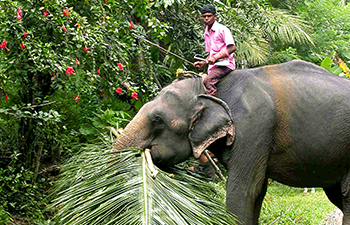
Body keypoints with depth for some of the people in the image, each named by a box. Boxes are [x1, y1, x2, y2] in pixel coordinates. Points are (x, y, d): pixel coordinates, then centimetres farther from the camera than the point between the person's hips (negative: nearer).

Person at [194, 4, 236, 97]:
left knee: (208, 81, -30)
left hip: (224, 64, -8)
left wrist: (215, 58, -21)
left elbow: (232, 48, -15)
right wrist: (203, 63, 8)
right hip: (213, 67, 8)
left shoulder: (222, 29, -6)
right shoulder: (206, 33, 19)